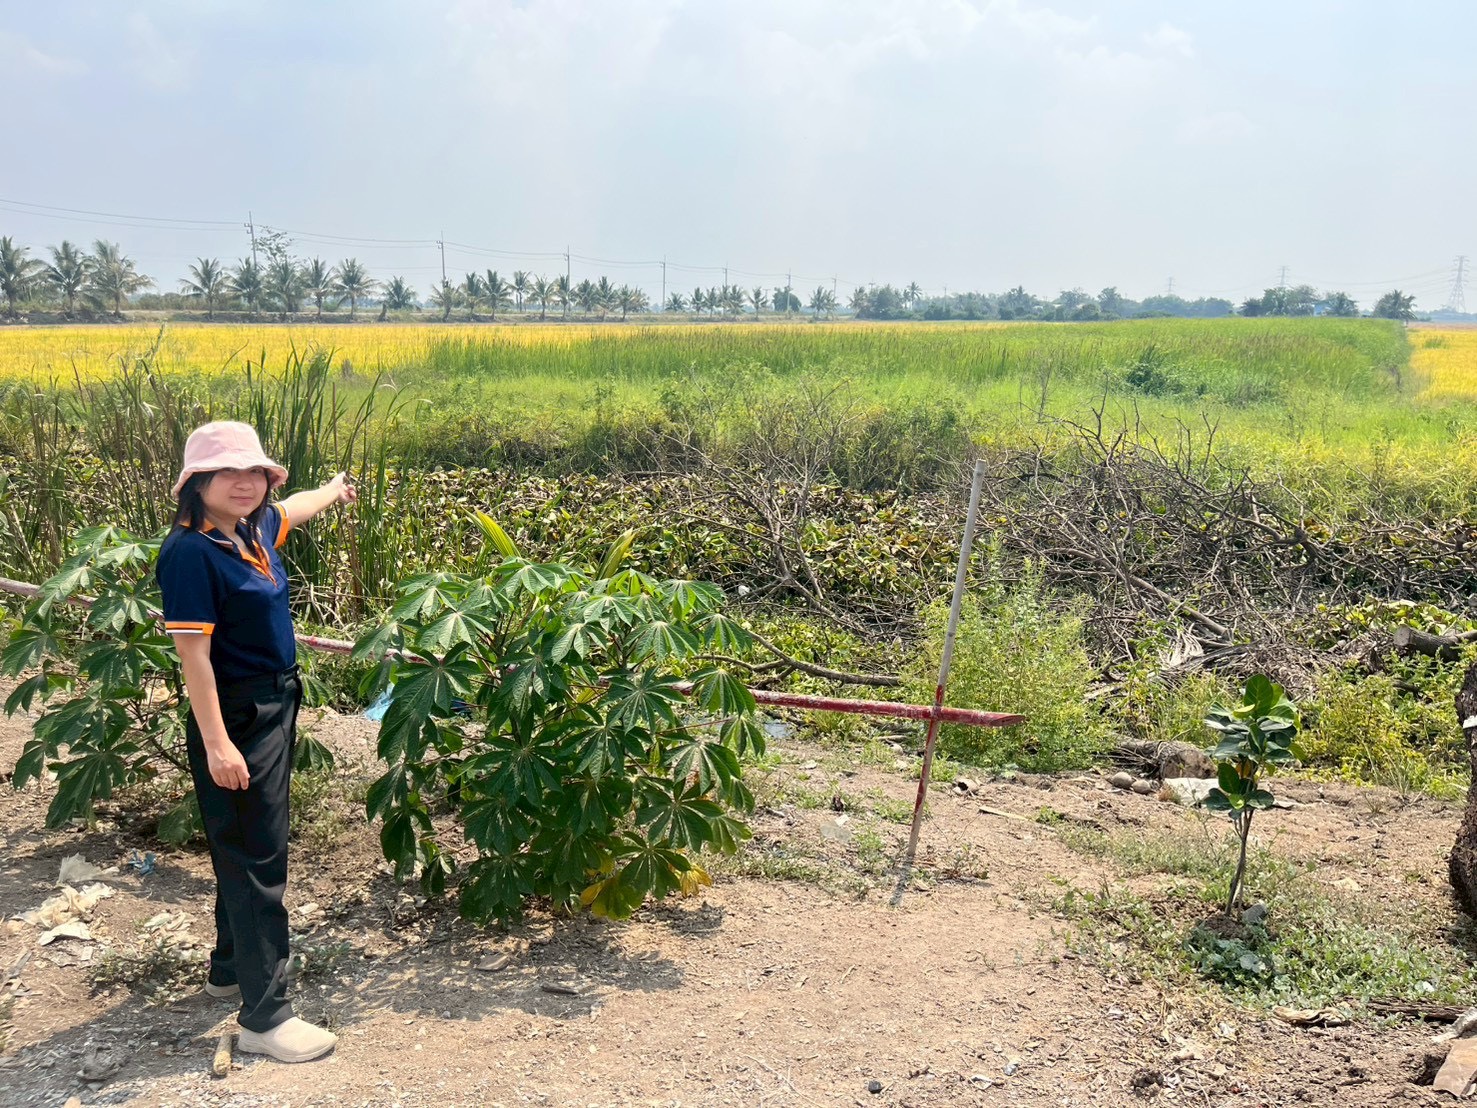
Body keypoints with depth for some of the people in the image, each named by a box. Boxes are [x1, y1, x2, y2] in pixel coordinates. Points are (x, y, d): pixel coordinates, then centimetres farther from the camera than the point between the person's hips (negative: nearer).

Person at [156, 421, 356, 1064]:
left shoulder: (255, 529, 4)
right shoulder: (191, 552, -20)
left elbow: (290, 509, 29)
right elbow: (193, 653, -22)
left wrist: (334, 491, 48)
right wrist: (216, 744, -24)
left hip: (276, 708, 9)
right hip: (235, 718, -9)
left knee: (249, 849, 21)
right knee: (254, 859, -4)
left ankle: (231, 969, 39)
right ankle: (264, 1017, 4)